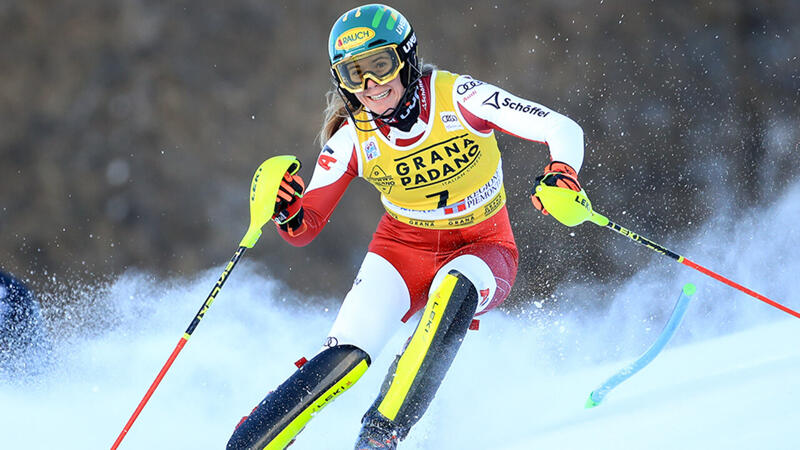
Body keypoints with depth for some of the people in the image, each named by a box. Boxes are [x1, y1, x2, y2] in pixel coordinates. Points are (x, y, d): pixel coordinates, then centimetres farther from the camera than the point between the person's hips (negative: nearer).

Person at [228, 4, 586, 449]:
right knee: (347, 355, -22)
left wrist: (562, 174, -41)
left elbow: (563, 129, -19)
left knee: (452, 290, -37)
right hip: (404, 250, 2)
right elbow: (305, 228, -6)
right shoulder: (353, 137, -11)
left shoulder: (457, 98, -19)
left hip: (482, 251, -1)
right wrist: (288, 212, -29)